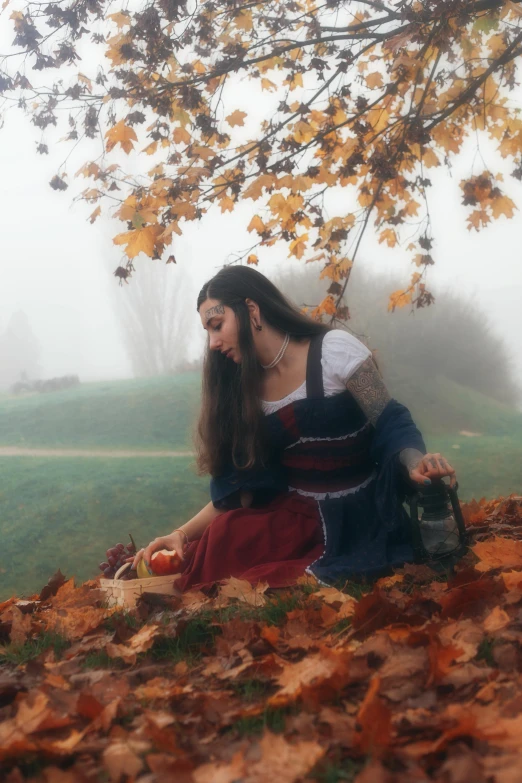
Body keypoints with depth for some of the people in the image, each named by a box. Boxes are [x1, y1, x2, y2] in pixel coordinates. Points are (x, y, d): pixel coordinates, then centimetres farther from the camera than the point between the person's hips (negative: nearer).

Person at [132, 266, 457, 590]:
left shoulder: (334, 350, -7)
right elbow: (239, 487, 4)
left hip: (355, 520, -5)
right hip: (291, 517, 5)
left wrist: (416, 464, -31)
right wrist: (183, 534, -9)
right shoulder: (243, 388, 9)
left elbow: (391, 425, -9)